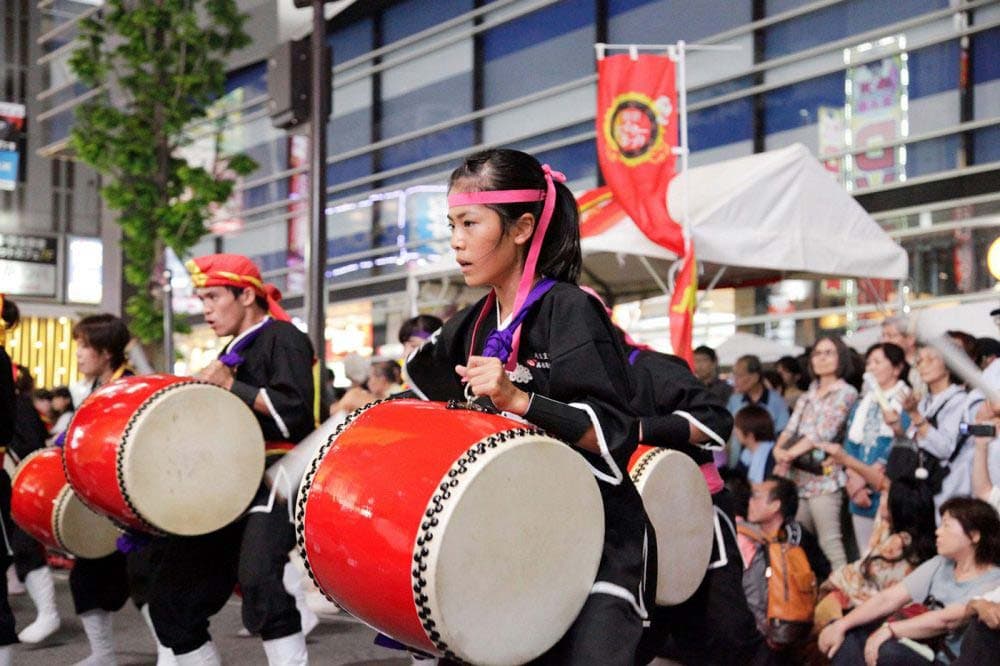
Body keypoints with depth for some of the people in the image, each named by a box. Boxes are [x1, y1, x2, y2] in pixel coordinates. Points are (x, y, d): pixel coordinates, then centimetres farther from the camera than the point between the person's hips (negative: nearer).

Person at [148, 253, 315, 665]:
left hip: (276, 481, -9)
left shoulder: (282, 337, -4)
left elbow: (294, 410, -19)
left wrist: (229, 385, -15)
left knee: (257, 579, -35)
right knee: (170, 602, 7)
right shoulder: (233, 352, 22)